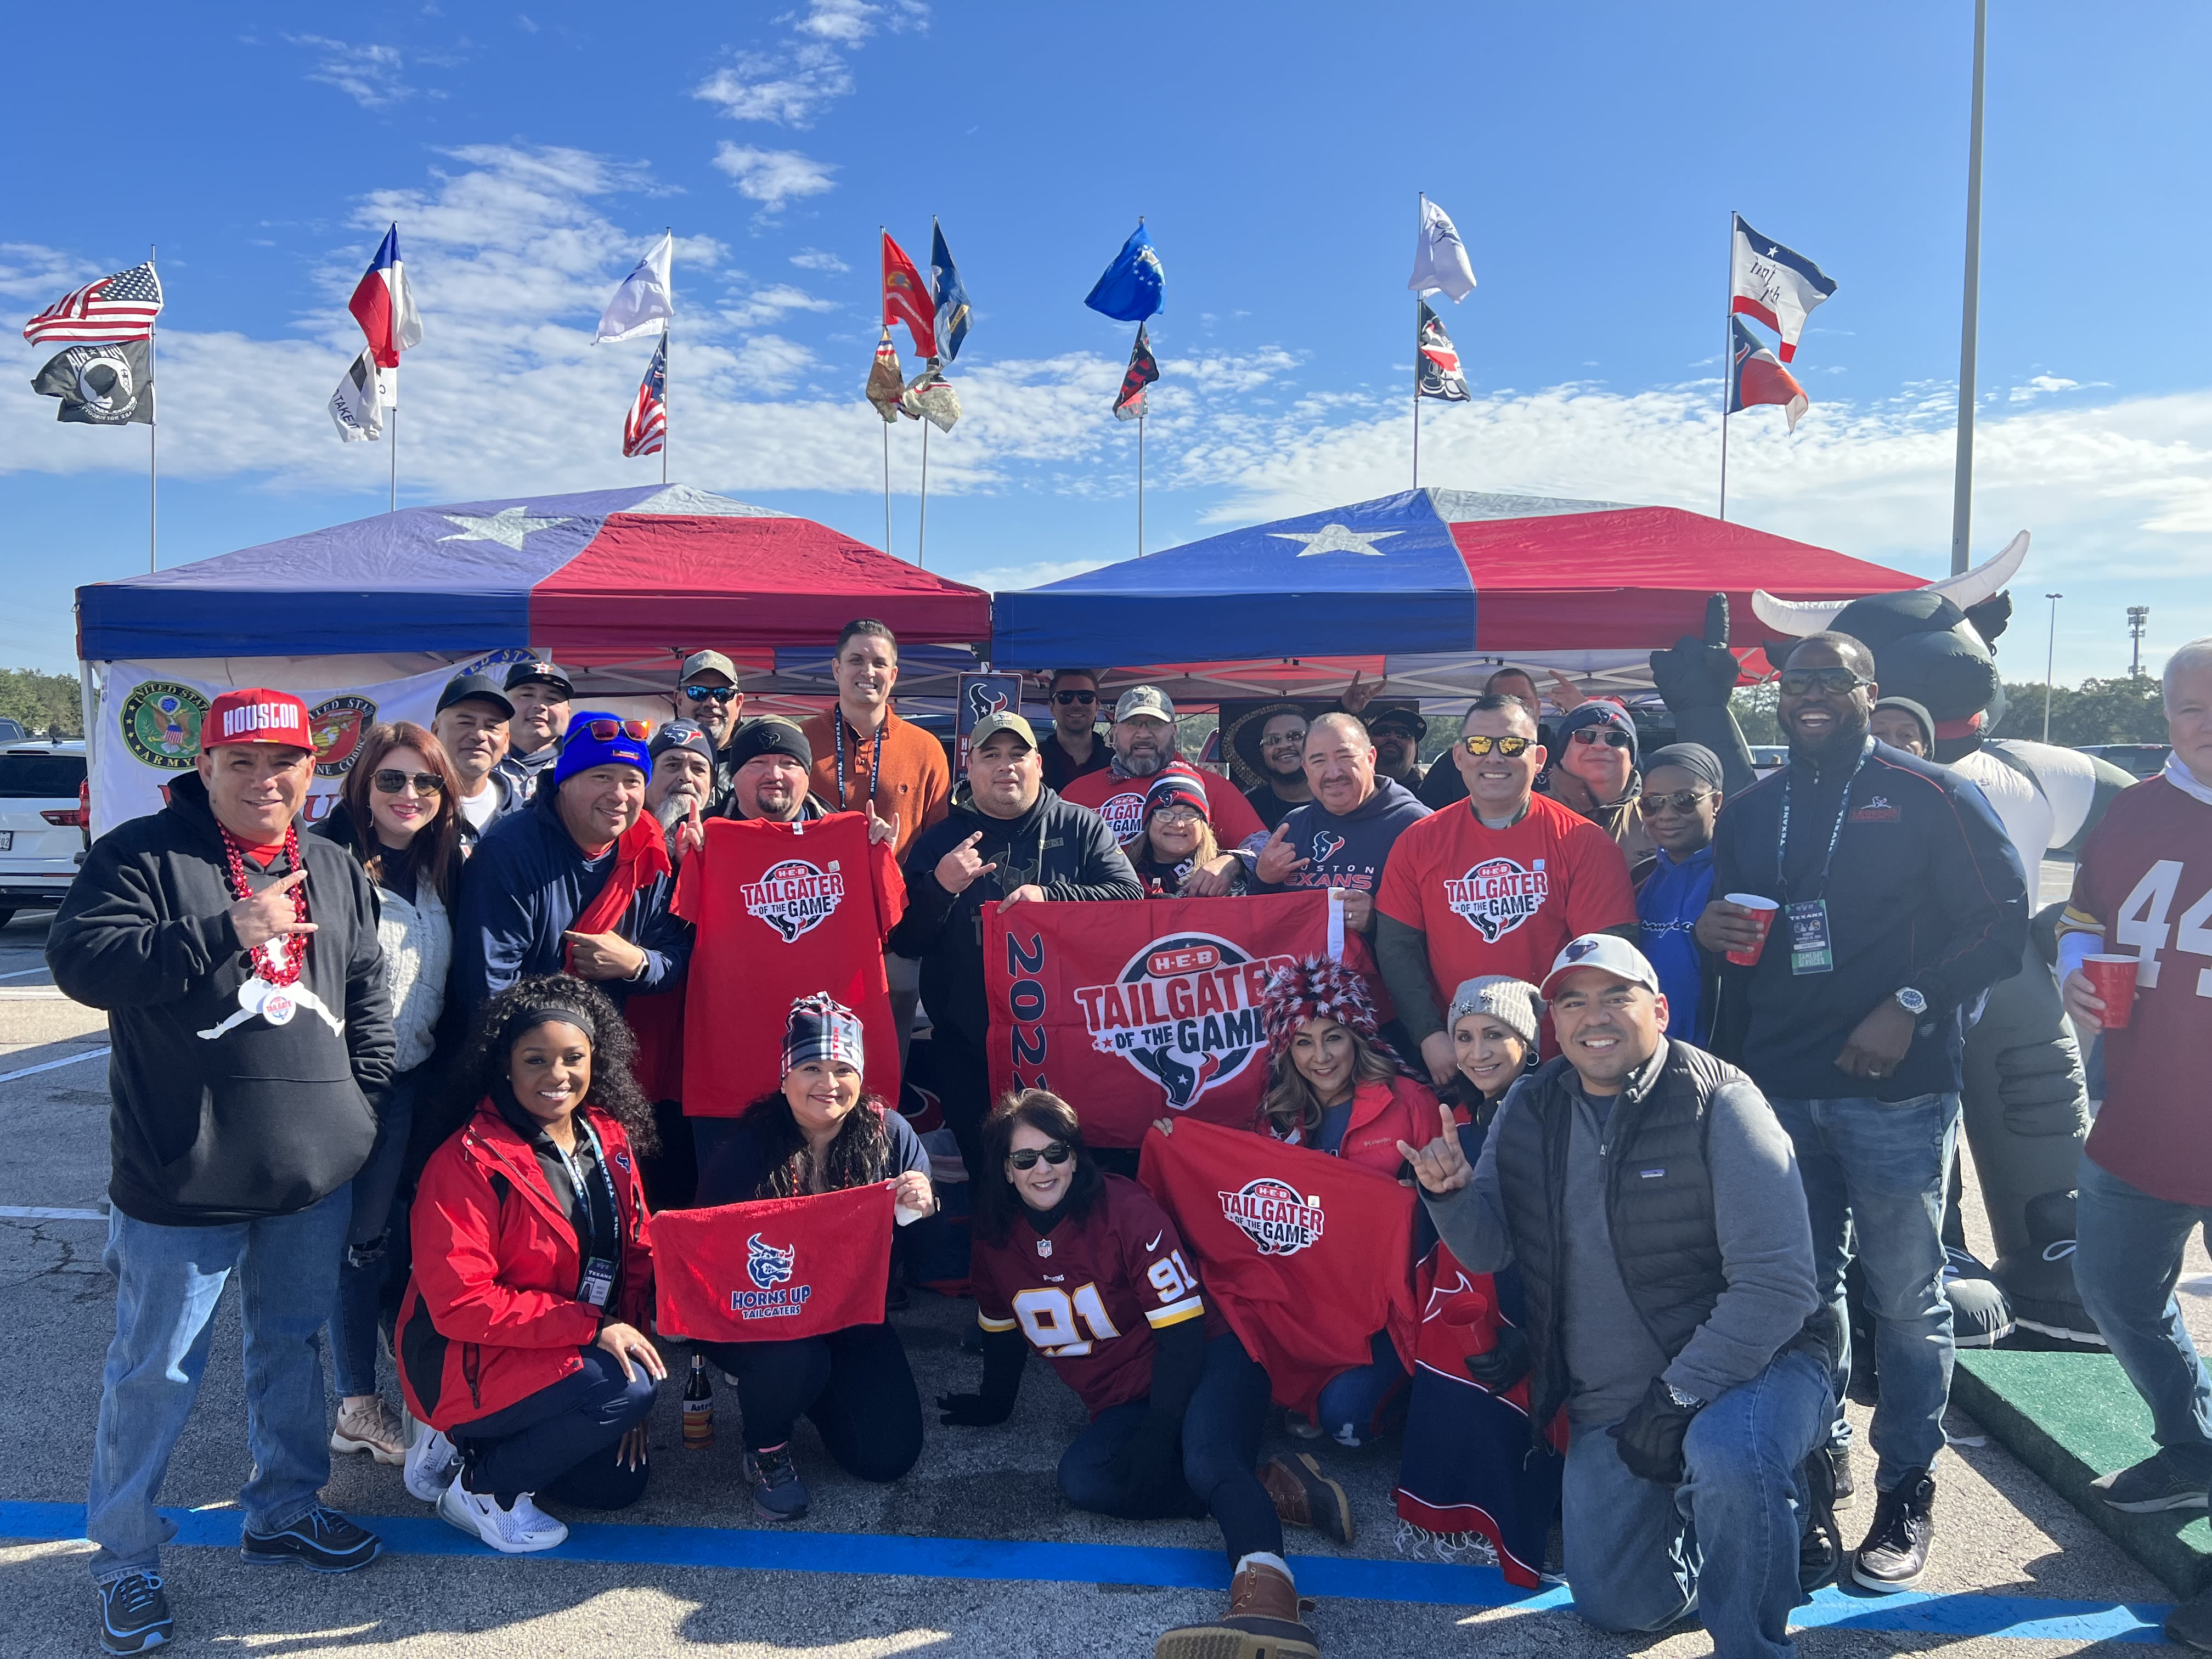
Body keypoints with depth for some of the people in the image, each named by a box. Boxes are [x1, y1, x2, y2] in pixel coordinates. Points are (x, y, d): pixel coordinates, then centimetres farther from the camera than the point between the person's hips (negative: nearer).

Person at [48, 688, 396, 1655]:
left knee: (292, 1346, 19)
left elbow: (368, 999, 15)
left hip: (316, 1172, 5)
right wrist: (228, 932, -25)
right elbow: (80, 957, -19)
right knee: (156, 1371, 6)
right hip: (181, 1178, -5)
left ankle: (285, 1511, 37)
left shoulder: (336, 872, 10)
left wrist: (363, 1106, 9)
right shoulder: (143, 855, -6)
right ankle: (125, 1560, 25)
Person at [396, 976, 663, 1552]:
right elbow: (460, 1304, -23)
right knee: (625, 1388, -26)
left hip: (571, 1354, 7)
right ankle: (480, 1486, -4)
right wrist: (593, 1326, -26)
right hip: (465, 1367, -7)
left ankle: (476, 1444, 18)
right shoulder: (467, 1160, -20)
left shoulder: (611, 1139, 1)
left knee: (620, 1483, 3)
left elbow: (636, 1259, 6)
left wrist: (630, 1337, -4)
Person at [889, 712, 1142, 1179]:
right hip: (968, 1047, 1)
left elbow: (1130, 896, -8)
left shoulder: (1081, 827, 6)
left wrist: (1049, 896, -21)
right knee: (986, 1173, 8)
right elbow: (905, 942, 3)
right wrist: (940, 887, -15)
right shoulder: (940, 840, 8)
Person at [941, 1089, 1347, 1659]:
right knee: (1081, 1478, -26)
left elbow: (1182, 1329, -17)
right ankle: (1273, 1488, -22)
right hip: (1120, 1406, 5)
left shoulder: (1126, 1208, -16)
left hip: (1207, 1362, -5)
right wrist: (994, 1404, 30)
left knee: (1205, 1455, -36)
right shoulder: (996, 1238, -1)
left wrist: (1158, 1440, -23)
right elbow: (1003, 1330, 18)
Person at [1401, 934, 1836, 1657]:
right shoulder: (1529, 1110, 0)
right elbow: (1489, 1254, 2)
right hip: (1607, 1402, 5)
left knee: (1727, 1455, -37)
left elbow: (1776, 1285, -21)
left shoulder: (1717, 1103, -17)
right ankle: (1777, 1501, 31)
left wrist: (1677, 1398, -24)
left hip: (1748, 1362, -5)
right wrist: (1452, 1194, -20)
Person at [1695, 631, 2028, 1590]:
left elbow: (2001, 923, -6)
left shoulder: (1932, 798, -2)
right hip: (1776, 1085, 4)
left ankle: (1905, 1491, 18)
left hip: (1894, 1087, -4)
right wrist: (1710, 928, -1)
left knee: (1904, 1296, 4)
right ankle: (1818, 1453, 28)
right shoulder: (1750, 812, 13)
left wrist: (1911, 1005, -16)